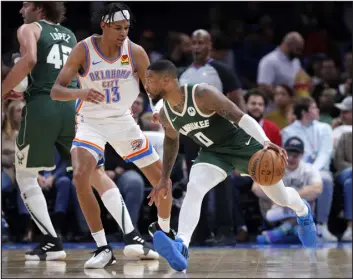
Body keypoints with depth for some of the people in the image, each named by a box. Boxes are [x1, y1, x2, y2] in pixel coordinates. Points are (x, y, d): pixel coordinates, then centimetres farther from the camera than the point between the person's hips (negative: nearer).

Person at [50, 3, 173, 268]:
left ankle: (164, 232, 32)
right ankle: (103, 248, -15)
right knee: (81, 178, -26)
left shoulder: (135, 52, -12)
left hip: (123, 121, 2)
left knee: (161, 178, 3)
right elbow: (56, 91, -19)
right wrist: (81, 92, -39)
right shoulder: (83, 50, -16)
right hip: (91, 123, -2)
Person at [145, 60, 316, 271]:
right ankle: (181, 247, -43)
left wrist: (265, 142, -46)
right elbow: (171, 140, 13)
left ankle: (303, 212, 48)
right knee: (193, 189, -27)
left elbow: (240, 117, -31)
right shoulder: (165, 115, -9)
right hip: (213, 152, 4)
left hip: (242, 143, -4)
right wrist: (165, 179, 15)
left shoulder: (203, 94, -30)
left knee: (281, 198, 10)